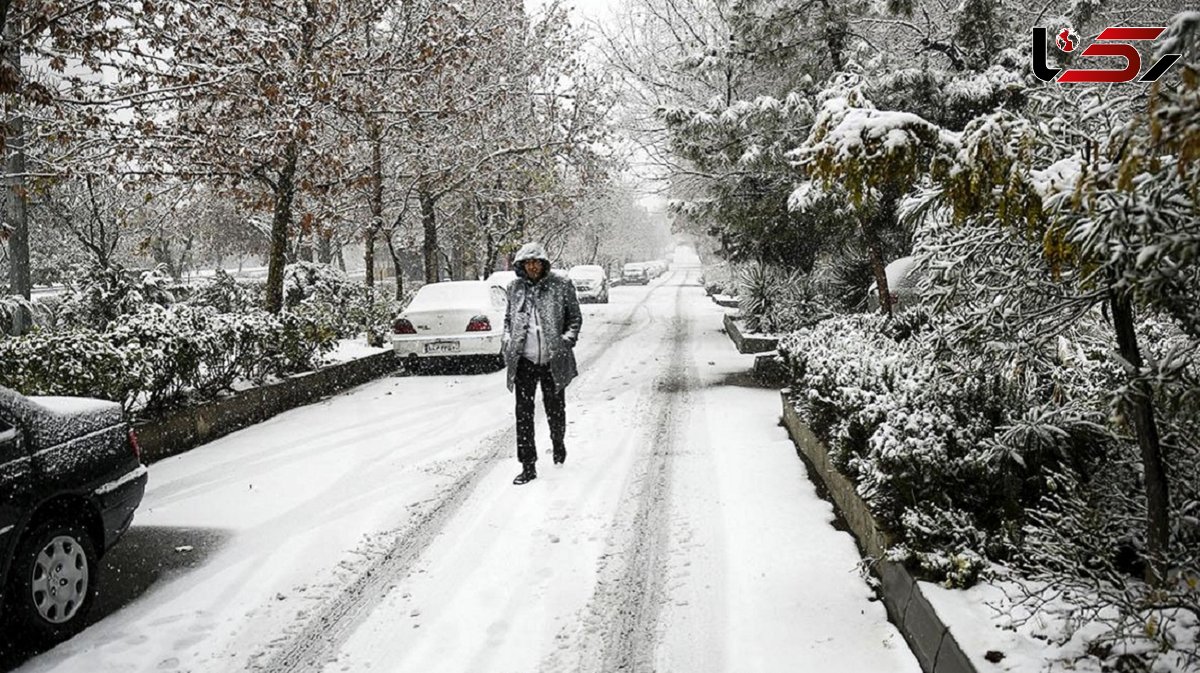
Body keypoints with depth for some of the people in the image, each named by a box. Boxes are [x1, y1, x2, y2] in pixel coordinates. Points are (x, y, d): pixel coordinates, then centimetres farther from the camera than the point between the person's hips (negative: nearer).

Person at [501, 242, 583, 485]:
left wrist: (568, 339, -9)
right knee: (523, 412, -3)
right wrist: (507, 341, 4)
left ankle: (558, 442, 41)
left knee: (555, 408, 9)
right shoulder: (515, 287, 7)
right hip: (524, 360, 2)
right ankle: (528, 466, 3)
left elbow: (575, 317, 6)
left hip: (553, 360, -1)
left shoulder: (561, 285, -1)